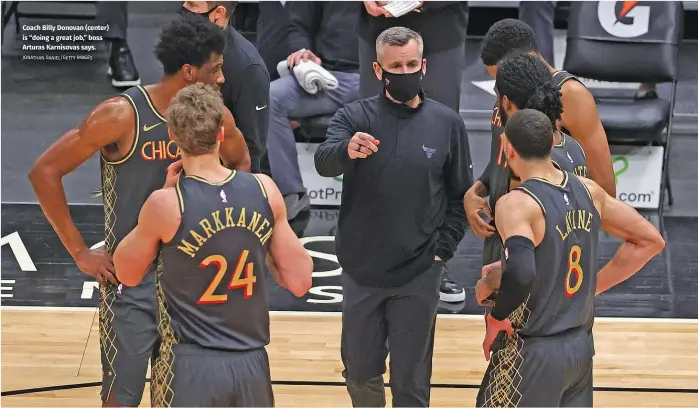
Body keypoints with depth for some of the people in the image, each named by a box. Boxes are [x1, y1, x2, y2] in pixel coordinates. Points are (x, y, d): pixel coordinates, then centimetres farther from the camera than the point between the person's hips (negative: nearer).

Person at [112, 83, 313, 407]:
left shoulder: (166, 204, -14)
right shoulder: (264, 191, -4)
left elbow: (127, 274, 4)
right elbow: (300, 281, 1)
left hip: (190, 367, -3)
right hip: (251, 366, 3)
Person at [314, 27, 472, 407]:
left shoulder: (447, 123, -1)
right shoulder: (354, 116, -5)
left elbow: (460, 196, 5)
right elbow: (323, 161, -23)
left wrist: (443, 250, -5)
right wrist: (347, 150, -45)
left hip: (418, 276, 0)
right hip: (361, 272, 1)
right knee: (360, 371, 13)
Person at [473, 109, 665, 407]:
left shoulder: (517, 203, -19)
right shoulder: (589, 192, 3)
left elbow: (521, 273, -36)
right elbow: (650, 240, 12)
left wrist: (496, 318, -18)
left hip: (534, 354, -7)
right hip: (581, 348, 7)